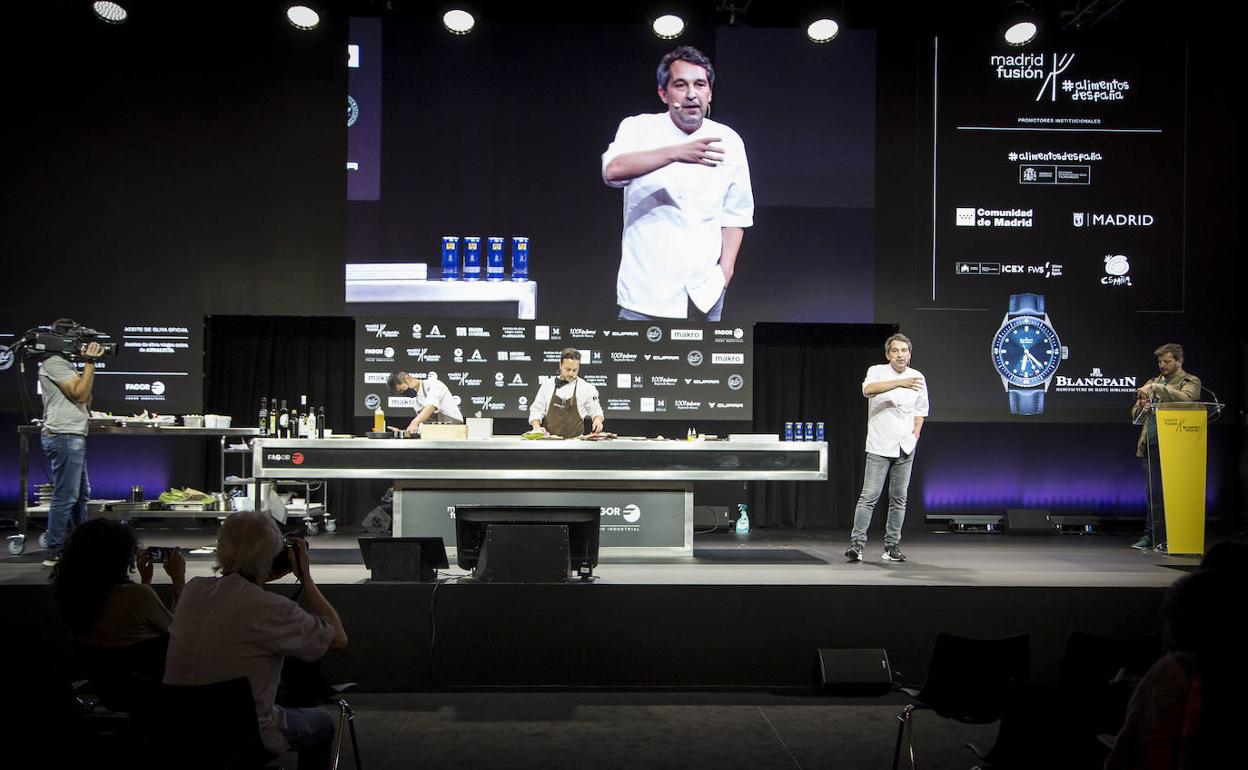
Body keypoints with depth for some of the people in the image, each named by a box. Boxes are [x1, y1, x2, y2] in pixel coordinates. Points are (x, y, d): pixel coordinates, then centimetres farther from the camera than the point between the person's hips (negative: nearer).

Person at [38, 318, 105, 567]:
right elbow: (80, 393, -18)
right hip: (64, 437, -11)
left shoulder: (64, 364, 20)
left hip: (74, 437, 11)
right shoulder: (54, 363, -10)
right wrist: (90, 362, -13)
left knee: (81, 494, 16)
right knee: (65, 496, -8)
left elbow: (85, 399, 18)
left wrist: (88, 363, 13)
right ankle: (55, 553, -4)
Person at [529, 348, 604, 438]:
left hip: (575, 441, 0)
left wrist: (598, 420, -7)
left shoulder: (587, 389, 5)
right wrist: (537, 427, -2)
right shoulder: (547, 385, 11)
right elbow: (536, 410, 15)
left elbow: (596, 412, 15)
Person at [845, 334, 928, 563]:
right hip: (879, 447, -4)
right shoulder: (877, 371, -4)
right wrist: (900, 383, -38)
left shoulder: (918, 377, 9)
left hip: (905, 449, 4)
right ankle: (856, 544, -7)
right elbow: (868, 389, -27)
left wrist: (914, 436, 8)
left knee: (899, 499, 6)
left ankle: (892, 546, 12)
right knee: (868, 496, -9)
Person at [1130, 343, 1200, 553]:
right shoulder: (1153, 382, 22)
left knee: (1162, 493, -6)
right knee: (1154, 493, 6)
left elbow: (1185, 399, -19)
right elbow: (1135, 413, 23)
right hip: (1149, 445, 5)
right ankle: (1152, 536, 9)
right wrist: (1141, 407, 0)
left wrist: (1156, 388, -22)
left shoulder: (1190, 382, 5)